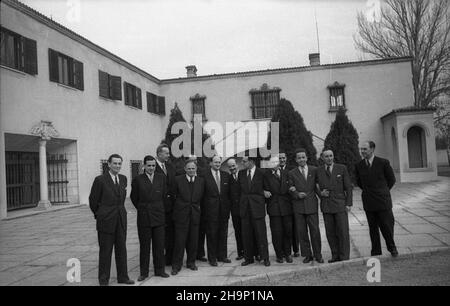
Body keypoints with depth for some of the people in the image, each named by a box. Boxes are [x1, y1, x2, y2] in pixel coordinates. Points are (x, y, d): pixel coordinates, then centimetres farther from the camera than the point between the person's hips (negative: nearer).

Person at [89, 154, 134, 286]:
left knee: (122, 248, 10)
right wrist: (99, 215, 8)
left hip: (121, 219, 5)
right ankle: (103, 279, 18)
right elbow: (93, 200, -2)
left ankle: (122, 276, 20)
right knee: (105, 250, 5)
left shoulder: (123, 179, 7)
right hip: (106, 220, -5)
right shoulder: (100, 180, -9)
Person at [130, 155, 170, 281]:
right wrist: (142, 209, 8)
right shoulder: (138, 179, -2)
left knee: (159, 245, 7)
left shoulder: (161, 178, 4)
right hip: (144, 217, -1)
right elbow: (134, 198, 4)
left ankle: (159, 270, 21)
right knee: (144, 246, 7)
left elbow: (164, 196, 8)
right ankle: (144, 272, 19)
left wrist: (158, 209, 9)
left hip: (159, 216, 2)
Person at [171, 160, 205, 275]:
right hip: (181, 214, -3)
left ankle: (191, 262, 27)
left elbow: (201, 197, 11)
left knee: (193, 240, 10)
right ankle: (176, 265, 12)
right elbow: (174, 195, 1)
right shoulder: (178, 180, -4)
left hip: (195, 214, 3)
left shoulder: (201, 181, 5)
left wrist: (197, 206, 6)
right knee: (179, 240, -1)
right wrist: (180, 206, 1)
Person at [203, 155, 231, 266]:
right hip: (211, 209, -4)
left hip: (224, 208, 4)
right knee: (211, 233, 3)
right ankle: (212, 258, 15)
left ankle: (222, 256, 24)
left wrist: (228, 205, 5)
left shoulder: (226, 175, 9)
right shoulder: (205, 176, -5)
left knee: (223, 233, 11)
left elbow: (229, 192, 12)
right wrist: (203, 208, -9)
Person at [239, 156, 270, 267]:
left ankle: (265, 258, 13)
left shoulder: (261, 173, -3)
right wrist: (241, 203, 10)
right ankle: (249, 258, 19)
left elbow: (265, 188, 8)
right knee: (246, 234, 8)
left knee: (261, 233, 1)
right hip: (245, 207, 4)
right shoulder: (241, 173, 9)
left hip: (257, 207, -4)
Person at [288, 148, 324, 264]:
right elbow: (291, 190, 5)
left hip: (312, 204, 0)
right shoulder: (292, 173, 5)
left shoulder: (314, 170, 6)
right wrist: (297, 194, -12)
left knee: (315, 230, 1)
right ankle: (307, 255, 18)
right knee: (301, 231, 5)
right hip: (298, 206, 1)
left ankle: (318, 254, 16)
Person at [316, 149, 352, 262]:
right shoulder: (318, 171, 6)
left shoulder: (342, 168, 3)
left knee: (343, 232, -1)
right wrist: (320, 193, -6)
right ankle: (335, 256, 16)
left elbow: (348, 187, 3)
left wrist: (348, 203, -4)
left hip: (340, 204, -2)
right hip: (326, 206, 2)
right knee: (330, 233, 5)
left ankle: (344, 257, 9)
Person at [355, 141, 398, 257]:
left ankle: (392, 248, 28)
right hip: (368, 202, 3)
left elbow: (391, 179, 5)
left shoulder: (383, 162, -6)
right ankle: (375, 252, 20)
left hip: (383, 201, -3)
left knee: (387, 226, 3)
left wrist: (383, 191, 10)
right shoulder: (359, 165, 2)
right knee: (373, 229, 9)